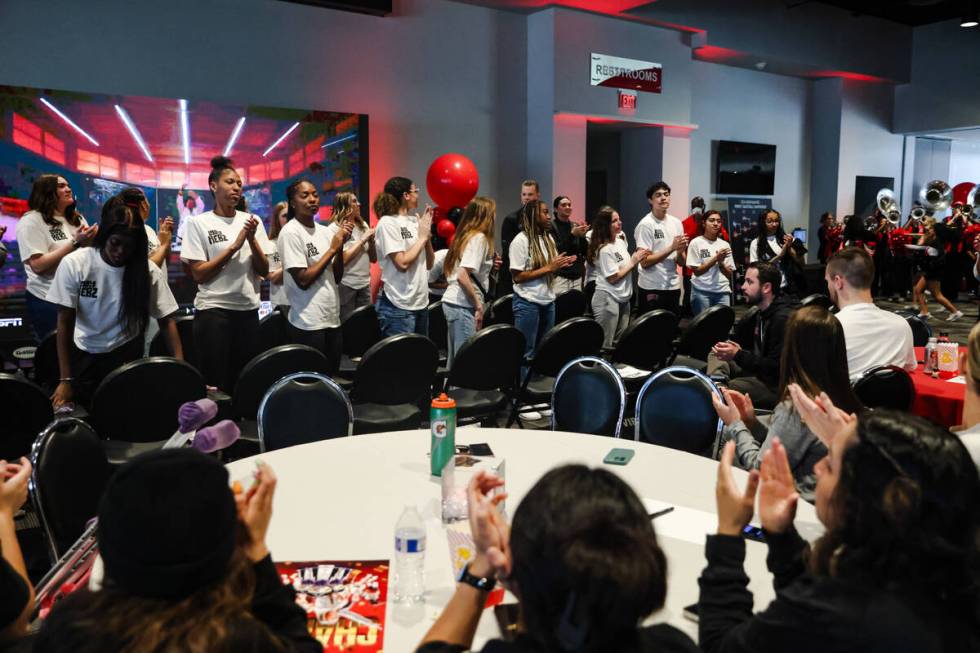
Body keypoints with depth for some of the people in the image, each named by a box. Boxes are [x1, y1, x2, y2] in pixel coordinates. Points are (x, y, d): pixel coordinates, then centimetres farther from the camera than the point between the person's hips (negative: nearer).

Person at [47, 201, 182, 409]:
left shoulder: (148, 271, -14)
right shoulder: (74, 264, -16)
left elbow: (166, 321, -9)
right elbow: (65, 323, -12)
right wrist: (65, 380, -15)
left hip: (127, 355, 0)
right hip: (83, 354, 0)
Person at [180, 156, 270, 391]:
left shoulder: (252, 221, 7)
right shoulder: (199, 223, -3)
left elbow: (264, 271, 4)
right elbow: (199, 274, -9)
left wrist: (252, 240, -12)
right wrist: (234, 245, -15)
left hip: (248, 309, 4)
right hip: (213, 311, -4)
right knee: (215, 381, 1)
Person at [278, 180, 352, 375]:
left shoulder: (325, 231, 10)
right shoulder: (290, 232, -10)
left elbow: (336, 278, 9)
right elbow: (303, 280, -17)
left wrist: (340, 246, -5)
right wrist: (332, 248, -12)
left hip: (332, 319, 7)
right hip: (308, 324, -7)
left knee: (331, 377, 13)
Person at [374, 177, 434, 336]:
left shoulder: (414, 221, 9)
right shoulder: (387, 223, -11)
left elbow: (429, 264, 13)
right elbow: (402, 263, -20)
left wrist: (427, 235, 0)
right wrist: (422, 237, -9)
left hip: (421, 303, 8)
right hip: (399, 306, -7)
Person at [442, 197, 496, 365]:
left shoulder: (466, 235, 16)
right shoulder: (479, 238, -11)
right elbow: (462, 276, -21)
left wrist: (488, 265, 18)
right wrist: (479, 305, -14)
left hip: (452, 302, 9)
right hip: (463, 305, -9)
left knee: (455, 359, 13)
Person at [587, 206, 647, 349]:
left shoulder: (621, 241, 8)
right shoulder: (604, 249, -18)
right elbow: (613, 278, -18)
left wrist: (637, 259, 2)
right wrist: (633, 262, -13)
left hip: (623, 298, 9)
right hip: (608, 299, -9)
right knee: (605, 344, -3)